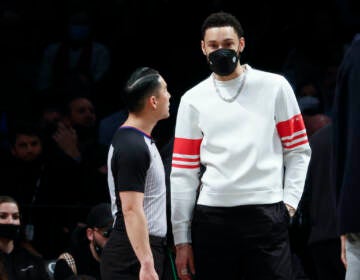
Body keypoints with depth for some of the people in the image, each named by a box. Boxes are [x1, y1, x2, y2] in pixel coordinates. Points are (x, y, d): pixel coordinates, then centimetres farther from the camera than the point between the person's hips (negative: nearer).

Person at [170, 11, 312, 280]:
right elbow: (183, 172, 8)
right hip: (212, 215, 2)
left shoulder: (274, 87, 5)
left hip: (266, 213, -2)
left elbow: (298, 151, 8)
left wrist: (289, 203, -4)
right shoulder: (193, 99, 8)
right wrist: (182, 240, 4)